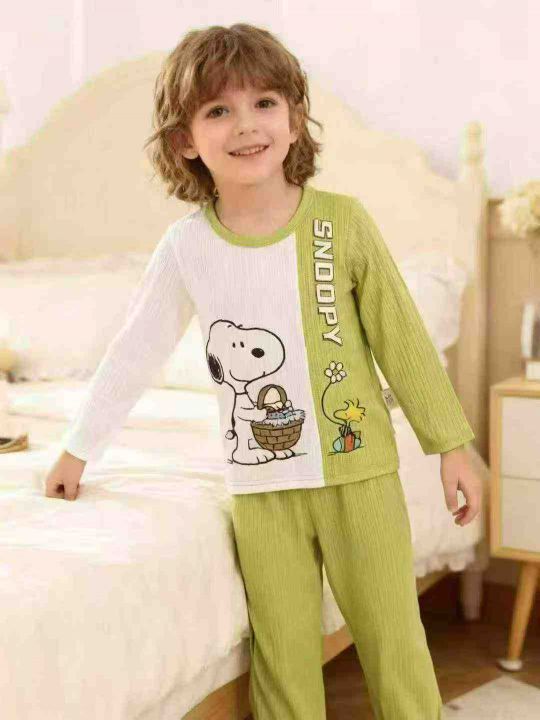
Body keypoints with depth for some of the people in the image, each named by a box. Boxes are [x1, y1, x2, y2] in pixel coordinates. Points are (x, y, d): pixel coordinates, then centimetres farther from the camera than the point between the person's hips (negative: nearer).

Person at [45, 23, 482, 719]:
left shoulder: (341, 220, -6)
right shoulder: (185, 246, -3)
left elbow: (402, 339, 0)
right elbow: (134, 352, 8)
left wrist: (451, 445, 3)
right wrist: (78, 448, 14)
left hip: (360, 471, -1)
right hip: (260, 487, 1)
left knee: (394, 643, 6)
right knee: (282, 662, 9)